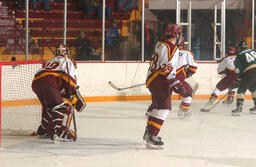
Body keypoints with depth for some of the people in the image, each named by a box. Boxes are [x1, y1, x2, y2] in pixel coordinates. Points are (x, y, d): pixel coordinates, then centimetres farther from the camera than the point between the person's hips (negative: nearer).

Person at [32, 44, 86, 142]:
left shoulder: (50, 61, 38)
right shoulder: (67, 61, 17)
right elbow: (69, 79, 1)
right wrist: (77, 98, 2)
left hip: (36, 82, 8)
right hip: (48, 82, -8)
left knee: (49, 105, 28)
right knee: (64, 106, -12)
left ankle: (43, 130, 37)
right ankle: (60, 132, -31)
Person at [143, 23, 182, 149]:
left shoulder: (160, 45, 12)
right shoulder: (172, 49, -17)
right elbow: (167, 67, -26)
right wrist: (174, 81, -27)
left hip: (151, 78, 10)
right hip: (158, 81, -10)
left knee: (158, 106, 22)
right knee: (164, 108, -13)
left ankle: (148, 133, 33)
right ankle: (151, 138, -20)